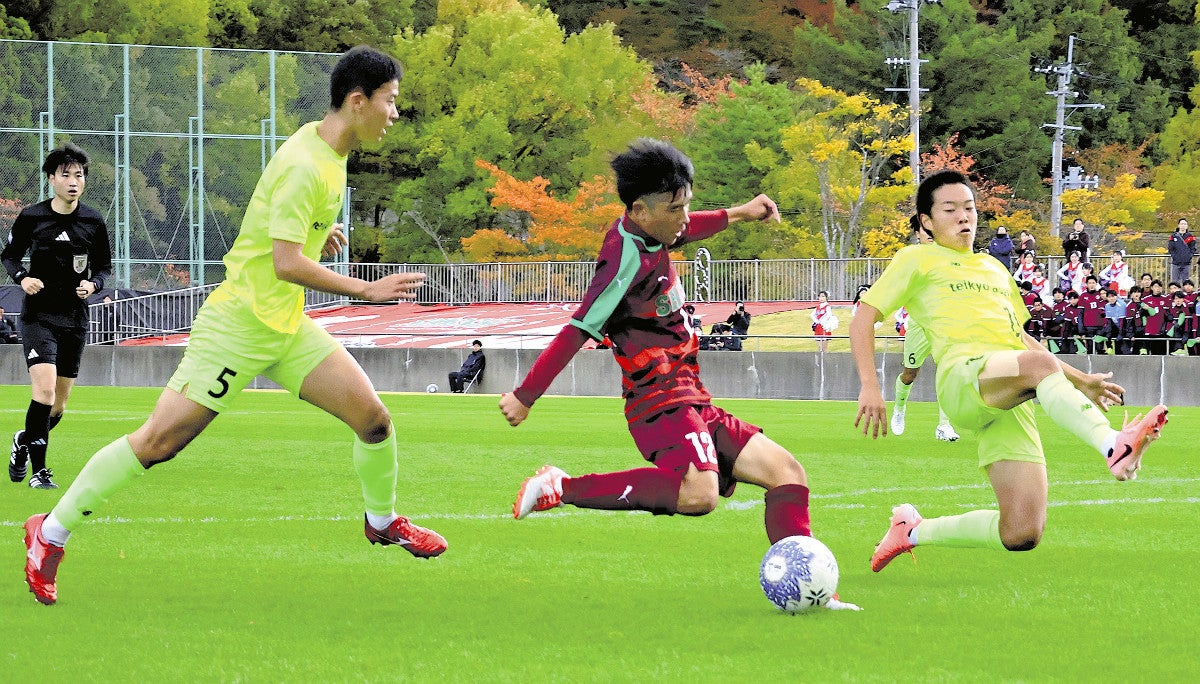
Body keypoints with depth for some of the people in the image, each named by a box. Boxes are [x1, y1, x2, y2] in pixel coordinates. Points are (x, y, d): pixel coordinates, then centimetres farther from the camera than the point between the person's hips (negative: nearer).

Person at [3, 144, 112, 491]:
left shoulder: (94, 222, 1)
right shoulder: (30, 217, -4)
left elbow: (104, 265, 12)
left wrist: (94, 284, -9)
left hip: (75, 319, 3)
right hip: (38, 315, -3)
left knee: (58, 405, 8)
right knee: (45, 389, -21)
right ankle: (38, 470, -13)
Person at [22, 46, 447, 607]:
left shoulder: (327, 149, 8)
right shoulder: (305, 166, -21)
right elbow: (285, 263, -27)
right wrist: (367, 290, -23)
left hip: (288, 328, 9)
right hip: (238, 323, -9)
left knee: (373, 417, -2)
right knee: (160, 440, -10)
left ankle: (382, 520, 24)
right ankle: (50, 534, 2)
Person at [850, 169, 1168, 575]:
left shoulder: (993, 269, 35)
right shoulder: (917, 260, 17)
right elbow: (863, 319, 9)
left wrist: (1081, 381, 32)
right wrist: (869, 388, -6)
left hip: (1012, 401, 6)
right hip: (965, 377, -6)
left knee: (1022, 535, -10)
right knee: (1040, 364, -40)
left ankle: (914, 531, 12)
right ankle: (1115, 448, -64)